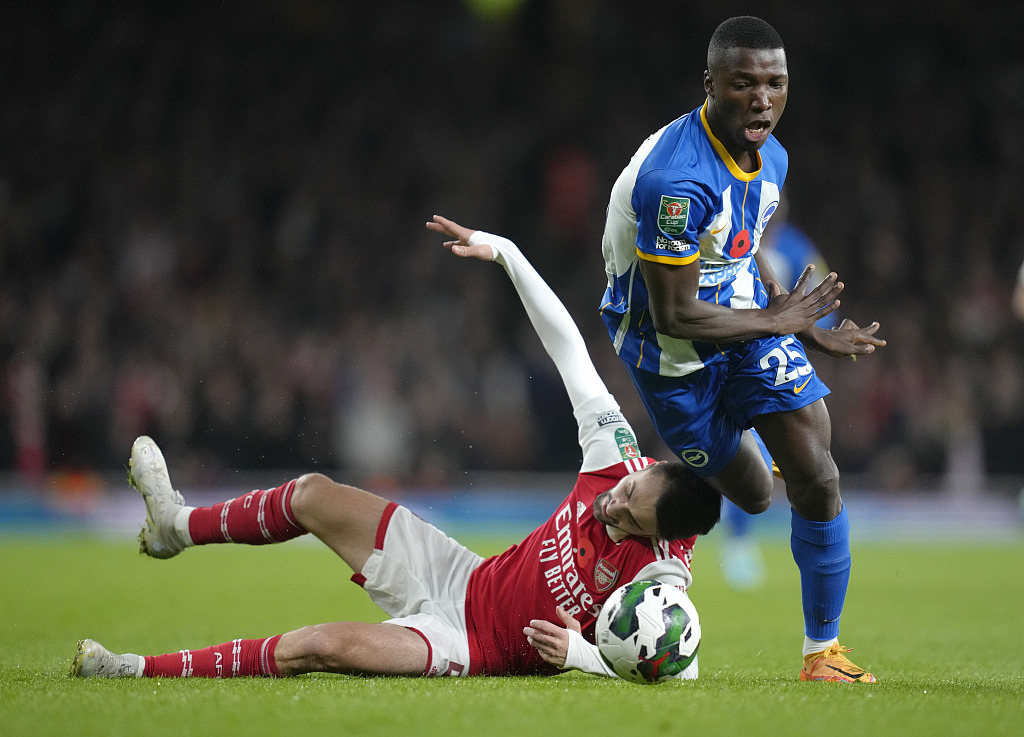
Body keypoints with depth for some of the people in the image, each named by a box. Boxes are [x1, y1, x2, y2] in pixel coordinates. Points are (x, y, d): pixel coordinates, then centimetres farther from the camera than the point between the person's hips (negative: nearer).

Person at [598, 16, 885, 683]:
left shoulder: (770, 158, -4)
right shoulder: (676, 179, -33)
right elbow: (675, 314, -28)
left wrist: (812, 335, 9)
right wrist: (775, 321, -16)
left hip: (750, 322, 6)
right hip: (672, 348, -6)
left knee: (816, 478, -6)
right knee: (750, 495, 9)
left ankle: (822, 650, 11)